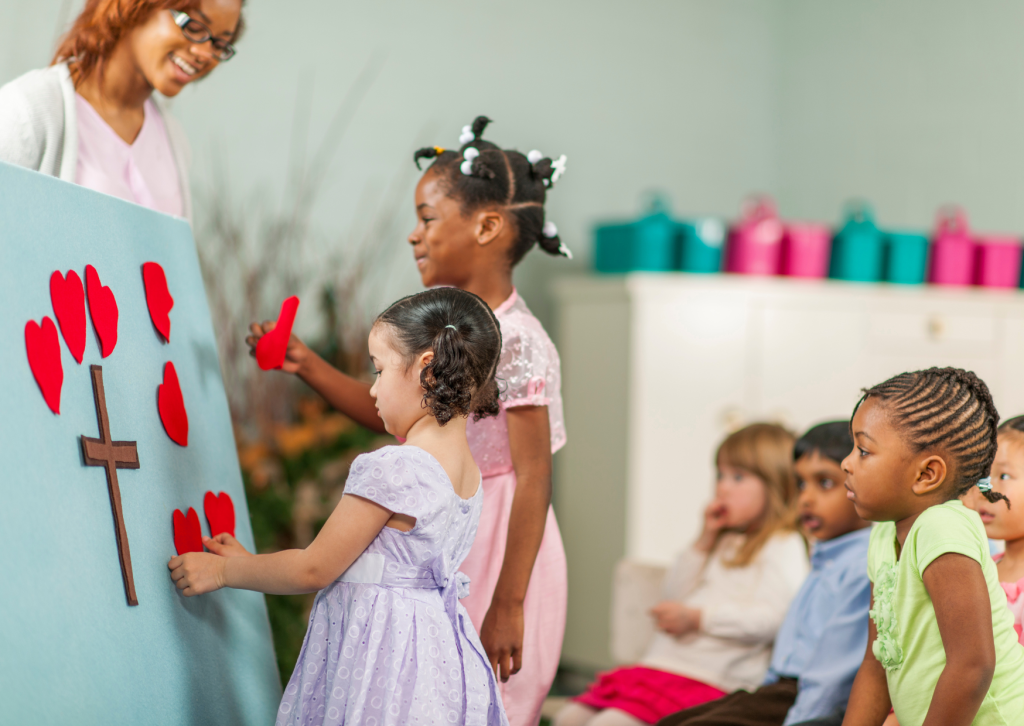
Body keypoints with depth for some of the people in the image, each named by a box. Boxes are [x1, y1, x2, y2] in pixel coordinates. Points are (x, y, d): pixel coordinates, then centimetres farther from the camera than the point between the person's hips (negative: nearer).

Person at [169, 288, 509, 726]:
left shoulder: (392, 470, -18)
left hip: (379, 654, -8)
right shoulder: (467, 471, 9)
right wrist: (250, 563, 18)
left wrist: (223, 570, 4)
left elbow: (315, 570, -11)